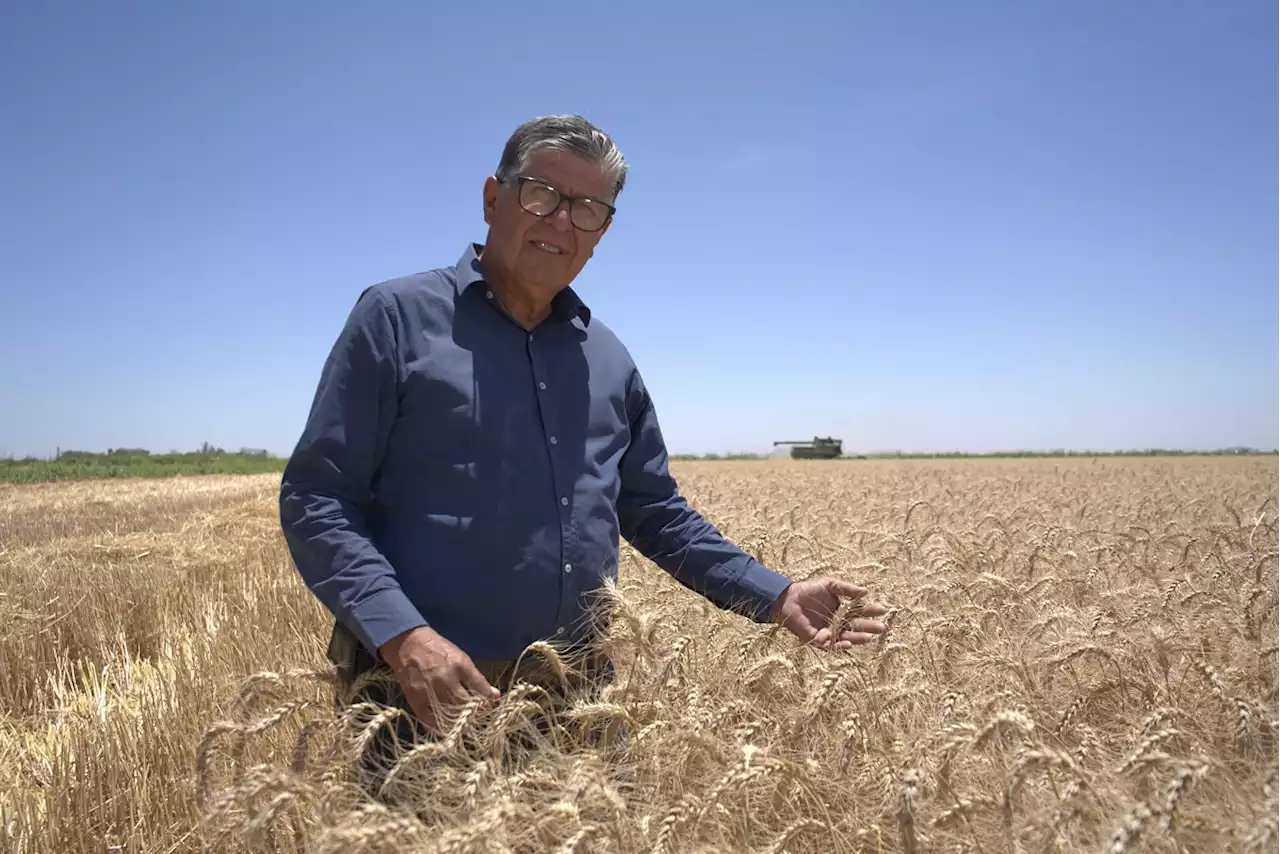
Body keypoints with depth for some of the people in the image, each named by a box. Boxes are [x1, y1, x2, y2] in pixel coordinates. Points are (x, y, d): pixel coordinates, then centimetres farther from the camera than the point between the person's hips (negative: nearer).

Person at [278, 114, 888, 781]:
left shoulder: (610, 361, 11)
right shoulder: (397, 317, -4)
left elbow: (655, 514, 17)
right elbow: (314, 500, -7)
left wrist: (776, 595, 5)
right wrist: (403, 636, -21)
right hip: (429, 696, -4)